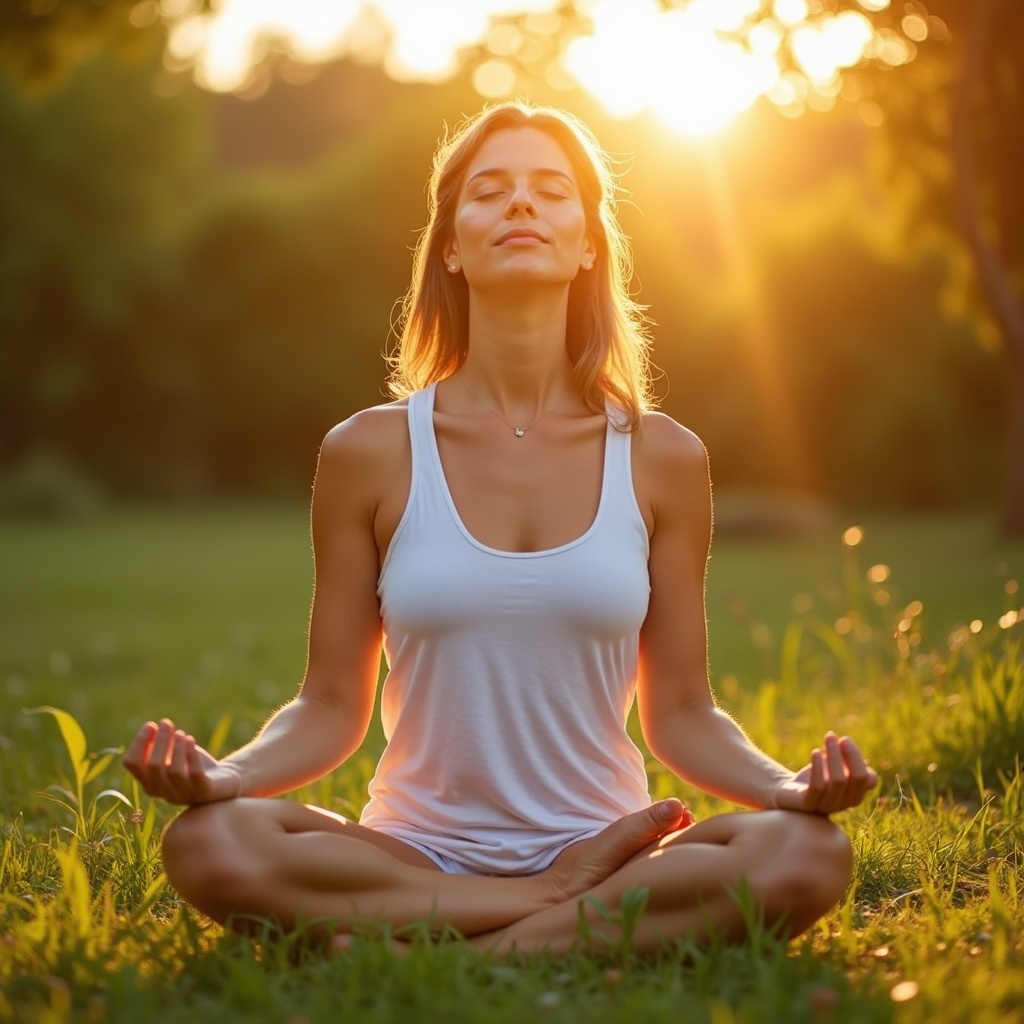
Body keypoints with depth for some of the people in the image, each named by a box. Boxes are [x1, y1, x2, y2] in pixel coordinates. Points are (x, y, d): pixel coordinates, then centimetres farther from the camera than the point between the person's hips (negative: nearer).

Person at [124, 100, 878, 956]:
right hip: (416, 856, 0)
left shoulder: (661, 459, 2)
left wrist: (789, 786, -15)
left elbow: (682, 714, 5)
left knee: (805, 857, -29)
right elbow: (331, 709, 2)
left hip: (606, 840, 1)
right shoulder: (370, 453, 0)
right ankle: (584, 904, -18)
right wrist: (223, 773, -18)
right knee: (210, 845, -31)